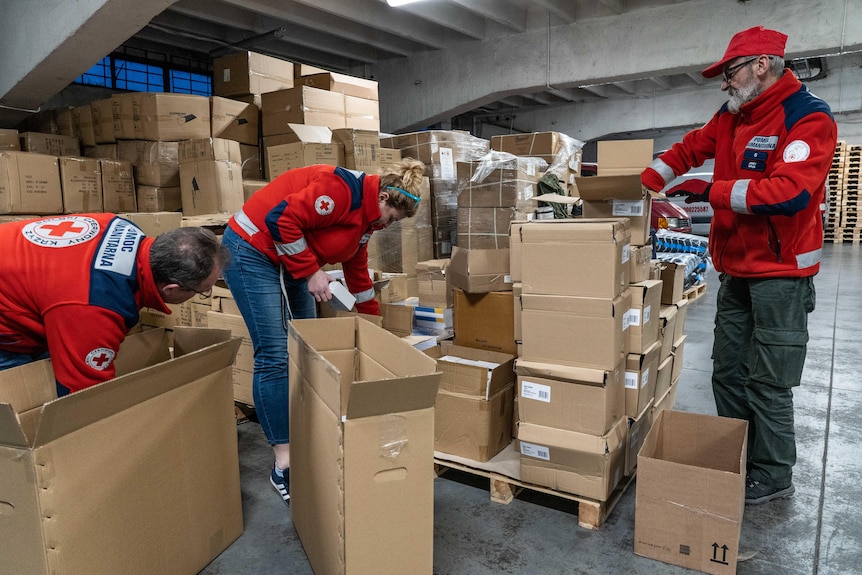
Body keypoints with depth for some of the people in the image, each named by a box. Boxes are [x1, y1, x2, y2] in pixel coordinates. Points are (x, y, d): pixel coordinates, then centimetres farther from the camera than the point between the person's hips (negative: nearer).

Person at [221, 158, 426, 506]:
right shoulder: (343, 190, -22)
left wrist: (374, 321, 23)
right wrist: (312, 272, -20)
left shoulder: (365, 219, 8)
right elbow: (282, 220, -27)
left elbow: (357, 272, 17)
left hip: (290, 261, 10)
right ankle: (283, 465, -8)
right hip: (253, 251, -10)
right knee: (275, 356, -14)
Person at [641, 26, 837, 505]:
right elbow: (688, 150, 19)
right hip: (736, 272, 8)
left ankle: (773, 478, 17)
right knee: (728, 373, 14)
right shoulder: (732, 118, 10)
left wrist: (715, 192, -21)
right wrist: (642, 184, 6)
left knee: (769, 383, -1)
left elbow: (791, 191, -26)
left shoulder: (809, 118, -14)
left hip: (781, 275, -8)